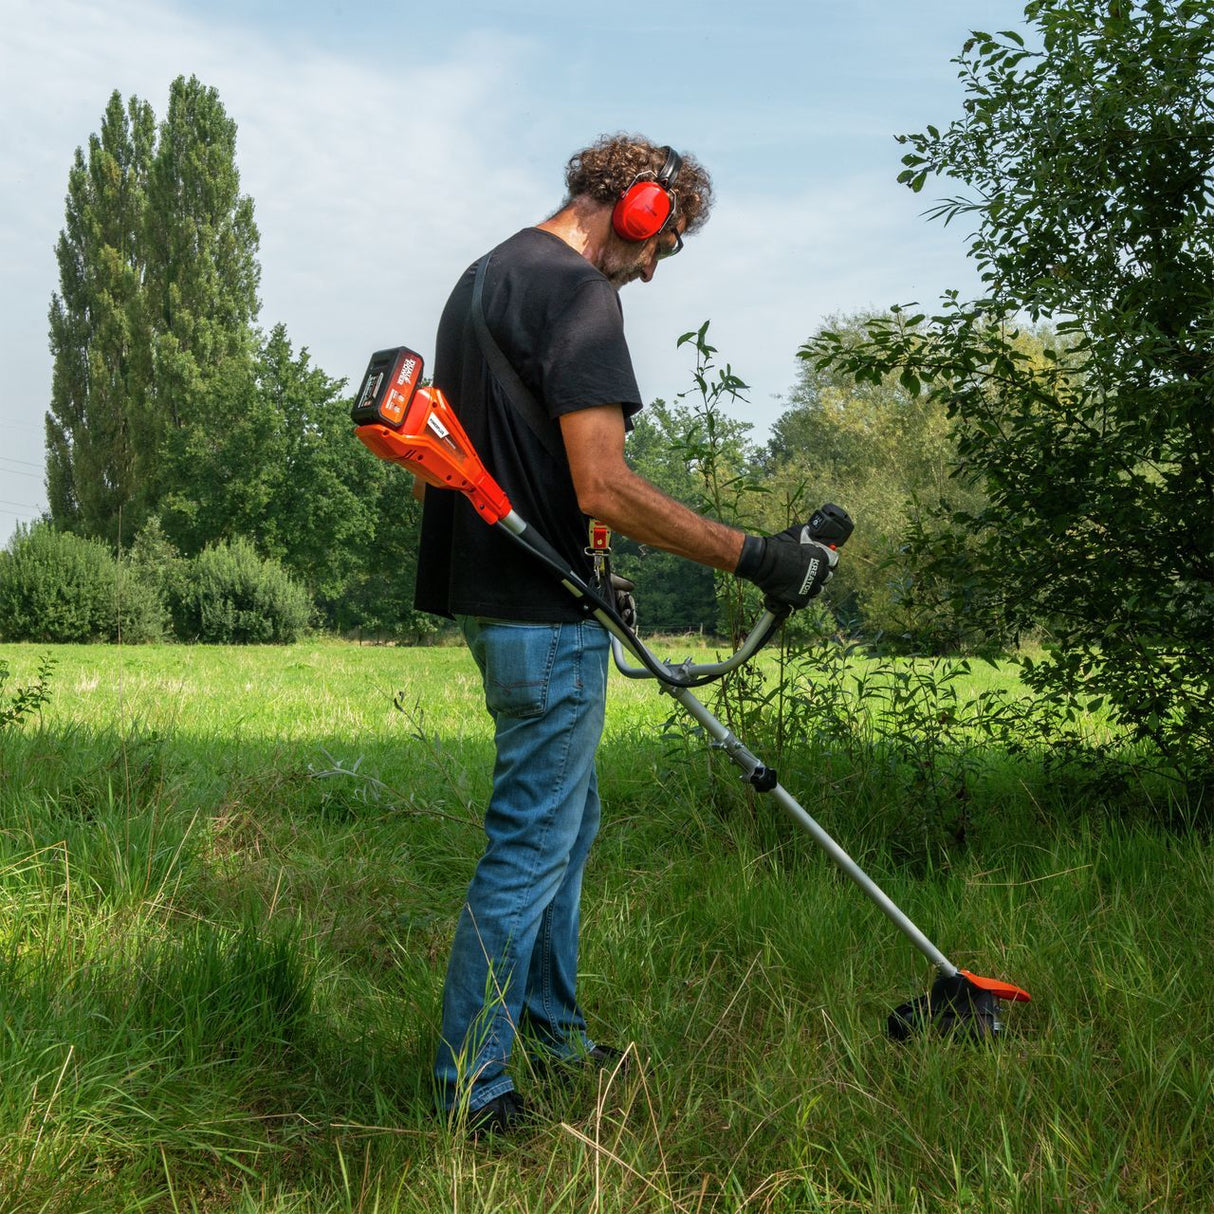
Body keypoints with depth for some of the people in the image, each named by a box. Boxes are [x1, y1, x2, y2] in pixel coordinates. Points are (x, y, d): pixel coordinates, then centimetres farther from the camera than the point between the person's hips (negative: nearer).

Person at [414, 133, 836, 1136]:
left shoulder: (483, 277, 17)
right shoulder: (579, 293, -15)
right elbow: (605, 489, -25)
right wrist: (754, 555, -20)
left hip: (489, 595, 11)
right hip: (545, 614, -11)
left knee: (569, 816, 21)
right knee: (532, 845, -1)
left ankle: (549, 1024, 35)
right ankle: (471, 1086, 11)